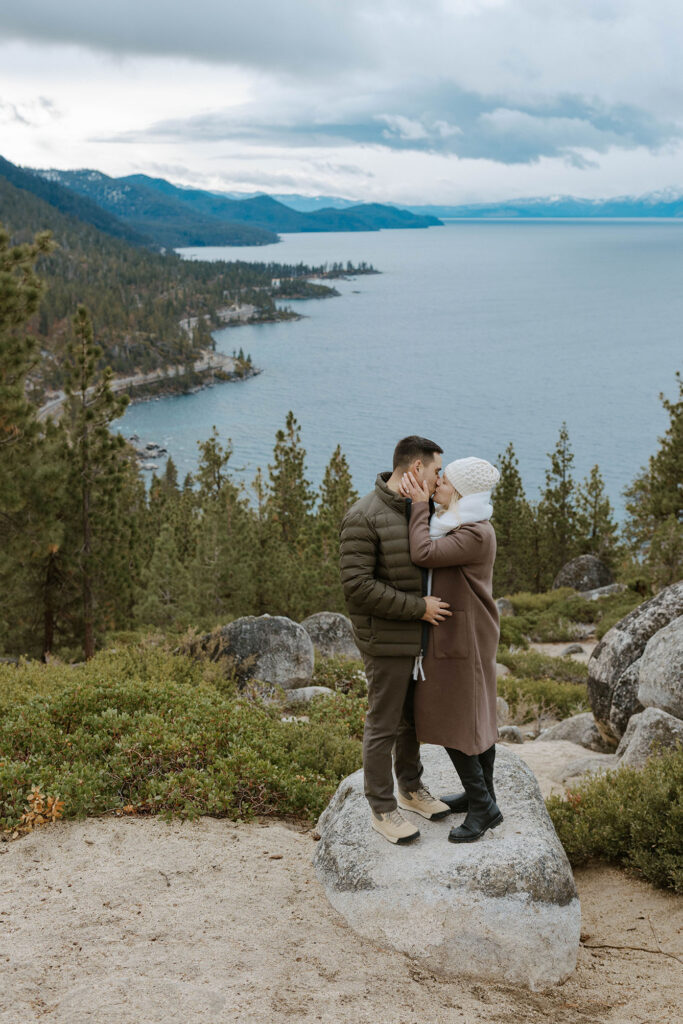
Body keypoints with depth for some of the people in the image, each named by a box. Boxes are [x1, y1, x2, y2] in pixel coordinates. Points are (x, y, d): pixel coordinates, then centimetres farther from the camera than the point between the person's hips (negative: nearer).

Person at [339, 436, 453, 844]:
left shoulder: (415, 510, 6)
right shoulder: (363, 517, -21)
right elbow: (357, 585, -25)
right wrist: (418, 607, -22)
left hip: (419, 632, 8)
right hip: (386, 639, -8)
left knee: (413, 715, 21)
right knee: (384, 725, 4)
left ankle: (412, 788, 39)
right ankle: (382, 809, 19)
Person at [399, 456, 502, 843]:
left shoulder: (477, 534, -24)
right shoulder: (458, 524, 6)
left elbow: (424, 555, -29)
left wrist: (421, 504, -19)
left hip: (460, 637, -10)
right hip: (459, 632, 10)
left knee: (450, 724, -3)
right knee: (475, 716, 17)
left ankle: (483, 807, 7)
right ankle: (482, 796, 28)